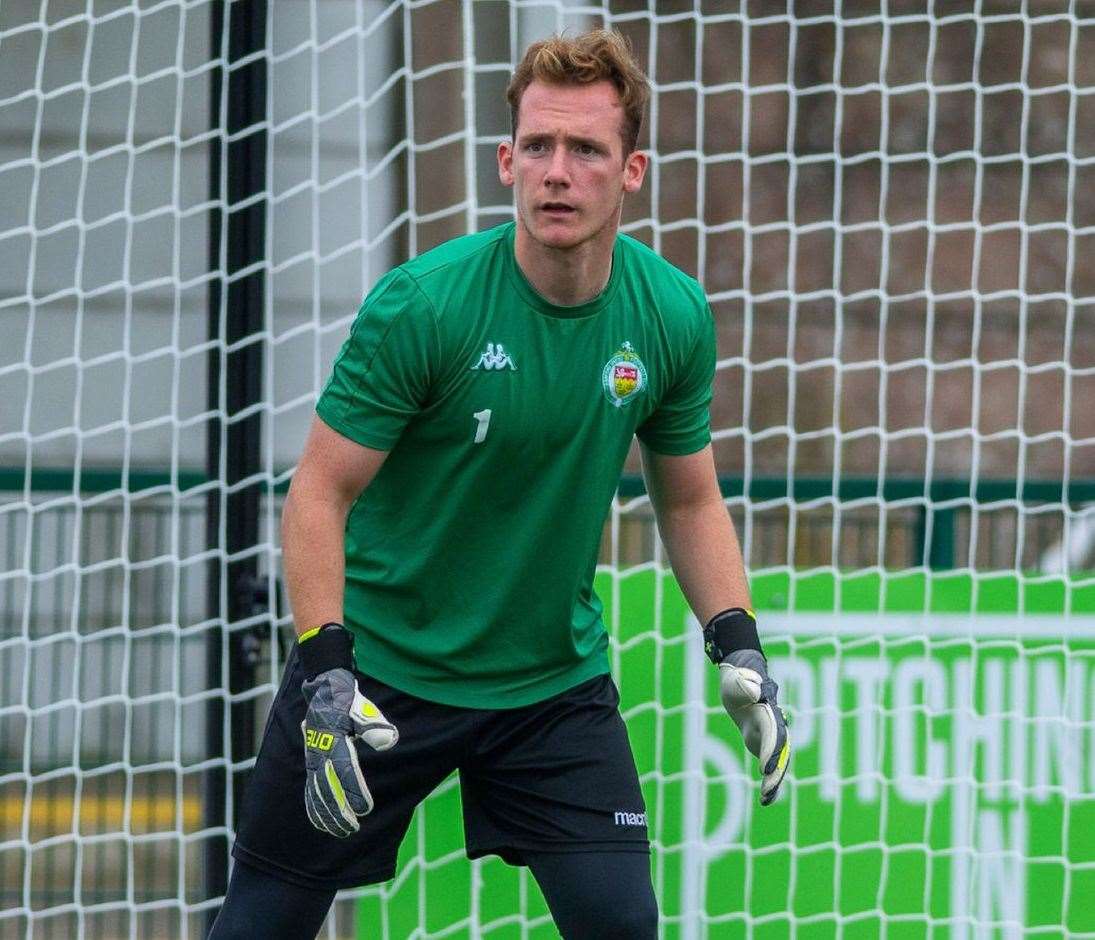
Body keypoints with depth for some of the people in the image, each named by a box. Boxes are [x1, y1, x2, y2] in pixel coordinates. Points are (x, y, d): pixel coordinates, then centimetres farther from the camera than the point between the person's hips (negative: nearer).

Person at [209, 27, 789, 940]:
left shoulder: (673, 316, -6)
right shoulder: (420, 305, -19)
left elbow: (689, 499, 9)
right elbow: (321, 494, -15)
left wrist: (738, 647, -3)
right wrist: (326, 671, -25)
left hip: (556, 684, 3)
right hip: (381, 671, -3)